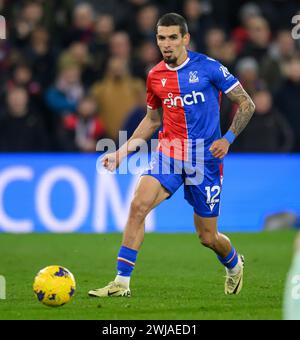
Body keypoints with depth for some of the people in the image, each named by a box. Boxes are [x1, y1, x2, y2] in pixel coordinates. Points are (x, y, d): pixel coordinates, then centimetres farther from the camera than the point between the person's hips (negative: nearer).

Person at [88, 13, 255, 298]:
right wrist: (122, 152, 13)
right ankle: (121, 283, -19)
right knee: (138, 205, -22)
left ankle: (234, 265, 42)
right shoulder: (155, 76, 5)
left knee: (207, 237, 6)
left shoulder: (208, 68, -8)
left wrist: (227, 139, -14)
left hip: (204, 159, -3)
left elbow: (246, 105, -2)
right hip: (168, 154, 3)